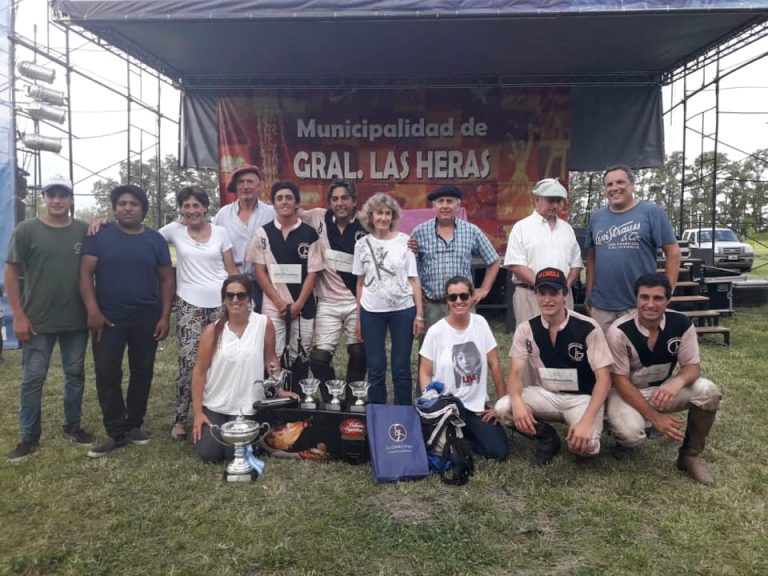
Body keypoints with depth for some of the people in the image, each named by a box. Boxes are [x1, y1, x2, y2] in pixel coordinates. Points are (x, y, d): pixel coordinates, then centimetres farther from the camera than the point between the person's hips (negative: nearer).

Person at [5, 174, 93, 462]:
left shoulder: (84, 230, 2)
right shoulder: (26, 230, -5)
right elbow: (11, 272, -4)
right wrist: (18, 315, -8)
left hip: (77, 320, 3)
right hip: (37, 320, -2)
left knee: (75, 374, 13)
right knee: (33, 378, 6)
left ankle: (72, 426, 29)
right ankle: (29, 437, 19)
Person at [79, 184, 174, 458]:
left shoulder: (155, 239, 4)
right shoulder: (100, 235, 0)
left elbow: (166, 279, 5)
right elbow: (86, 273, -4)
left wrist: (165, 316, -2)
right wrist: (92, 310, -14)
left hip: (147, 319, 2)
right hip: (108, 318, -1)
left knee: (142, 372, 9)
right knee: (107, 375, 0)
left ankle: (134, 424, 26)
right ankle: (116, 432, 11)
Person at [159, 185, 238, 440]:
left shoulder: (220, 232, 6)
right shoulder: (174, 230, 4)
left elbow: (231, 270, 8)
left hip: (221, 303, 1)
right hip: (189, 304, -1)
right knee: (189, 362, -6)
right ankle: (180, 419, 9)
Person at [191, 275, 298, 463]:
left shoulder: (264, 324, -9)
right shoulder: (212, 330, -7)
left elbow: (270, 359, 4)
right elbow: (199, 371, -3)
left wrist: (280, 390, -4)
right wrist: (198, 412, -5)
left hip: (247, 407, -1)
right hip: (213, 406, 1)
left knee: (236, 454, -8)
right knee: (208, 454, -6)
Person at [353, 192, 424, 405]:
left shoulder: (405, 241, -1)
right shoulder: (362, 244, 4)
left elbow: (414, 280, 0)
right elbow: (360, 283, 9)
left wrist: (419, 315, -5)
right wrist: (358, 317, 8)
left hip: (403, 311, -1)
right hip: (371, 312, 1)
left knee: (401, 368, 6)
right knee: (376, 369, 7)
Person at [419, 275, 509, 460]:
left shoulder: (480, 323, -2)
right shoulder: (435, 331, -9)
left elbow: (494, 364, 1)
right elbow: (425, 374, -3)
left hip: (478, 404, 3)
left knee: (499, 452, -10)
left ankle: (465, 434, 18)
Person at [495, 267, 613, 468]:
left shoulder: (588, 328, -16)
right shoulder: (526, 329, -6)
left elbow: (603, 378, -17)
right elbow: (516, 373, -9)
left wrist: (586, 421, -30)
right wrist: (517, 403, -33)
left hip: (581, 398, -3)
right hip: (545, 395, 3)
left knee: (584, 443, -31)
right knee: (503, 408, -24)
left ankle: (585, 448, 10)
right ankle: (546, 439, 5)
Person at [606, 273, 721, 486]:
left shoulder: (682, 324, -14)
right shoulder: (619, 331, -24)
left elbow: (692, 367, -10)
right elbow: (621, 381, -19)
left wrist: (677, 382, -36)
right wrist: (655, 417, -26)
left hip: (665, 389, 4)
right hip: (628, 392, -3)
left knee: (707, 391, -24)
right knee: (631, 432, -33)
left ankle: (690, 455, -4)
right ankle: (624, 439, 9)